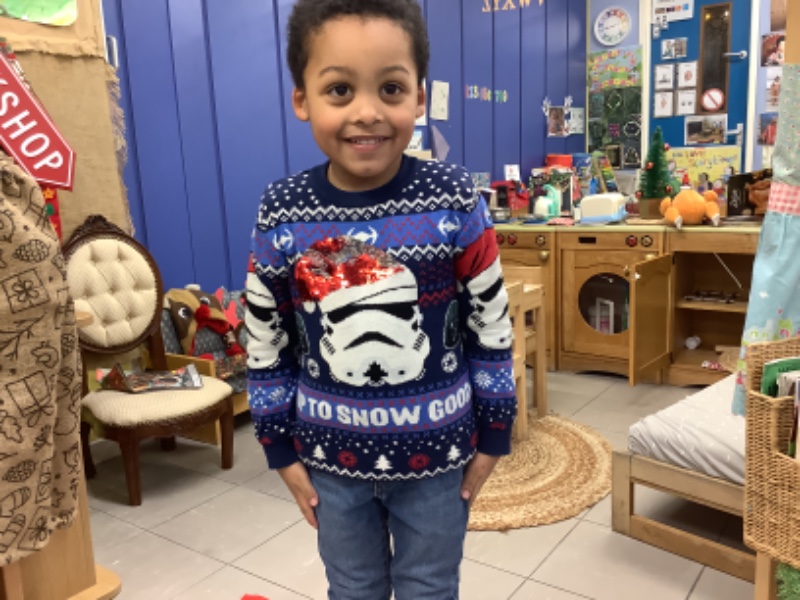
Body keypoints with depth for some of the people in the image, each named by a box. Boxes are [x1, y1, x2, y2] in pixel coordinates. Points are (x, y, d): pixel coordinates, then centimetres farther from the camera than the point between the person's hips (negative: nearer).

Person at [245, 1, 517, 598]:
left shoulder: (454, 201, -16)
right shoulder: (281, 215, -12)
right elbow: (266, 347, -1)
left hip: (435, 451, -1)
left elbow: (492, 329, -6)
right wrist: (283, 452, 4)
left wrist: (492, 439, -1)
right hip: (332, 455, 2)